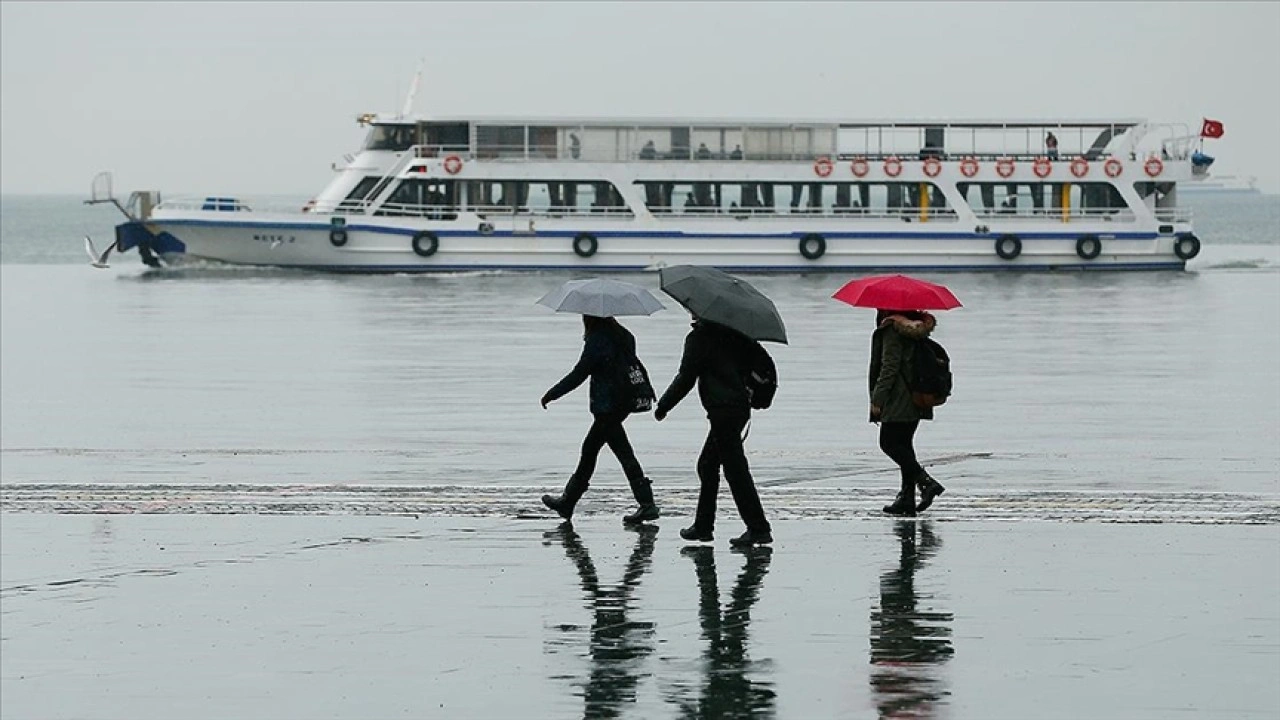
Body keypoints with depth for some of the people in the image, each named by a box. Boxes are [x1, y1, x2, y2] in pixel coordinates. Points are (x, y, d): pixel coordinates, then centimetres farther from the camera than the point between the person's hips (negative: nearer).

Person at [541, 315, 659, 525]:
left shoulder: (597, 341, -16)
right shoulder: (623, 336, 8)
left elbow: (579, 375, -13)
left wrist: (551, 395, -2)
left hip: (606, 406, -9)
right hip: (622, 403, 9)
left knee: (623, 453, -4)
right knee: (589, 449, 15)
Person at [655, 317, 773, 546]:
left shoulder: (699, 338, -9)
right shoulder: (732, 334, 13)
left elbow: (686, 378, -9)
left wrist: (663, 406, 0)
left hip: (722, 411, -9)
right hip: (740, 405, 9)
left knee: (736, 470, -9)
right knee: (707, 466, 19)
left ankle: (759, 529, -12)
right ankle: (702, 526, 24)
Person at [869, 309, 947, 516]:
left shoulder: (893, 328, -13)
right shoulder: (917, 325, 14)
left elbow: (890, 366, -18)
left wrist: (877, 398, -16)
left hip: (899, 399, -9)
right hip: (918, 397, 9)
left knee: (889, 443, -5)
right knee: (904, 443, 12)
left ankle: (926, 481, -18)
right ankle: (907, 497, 9)